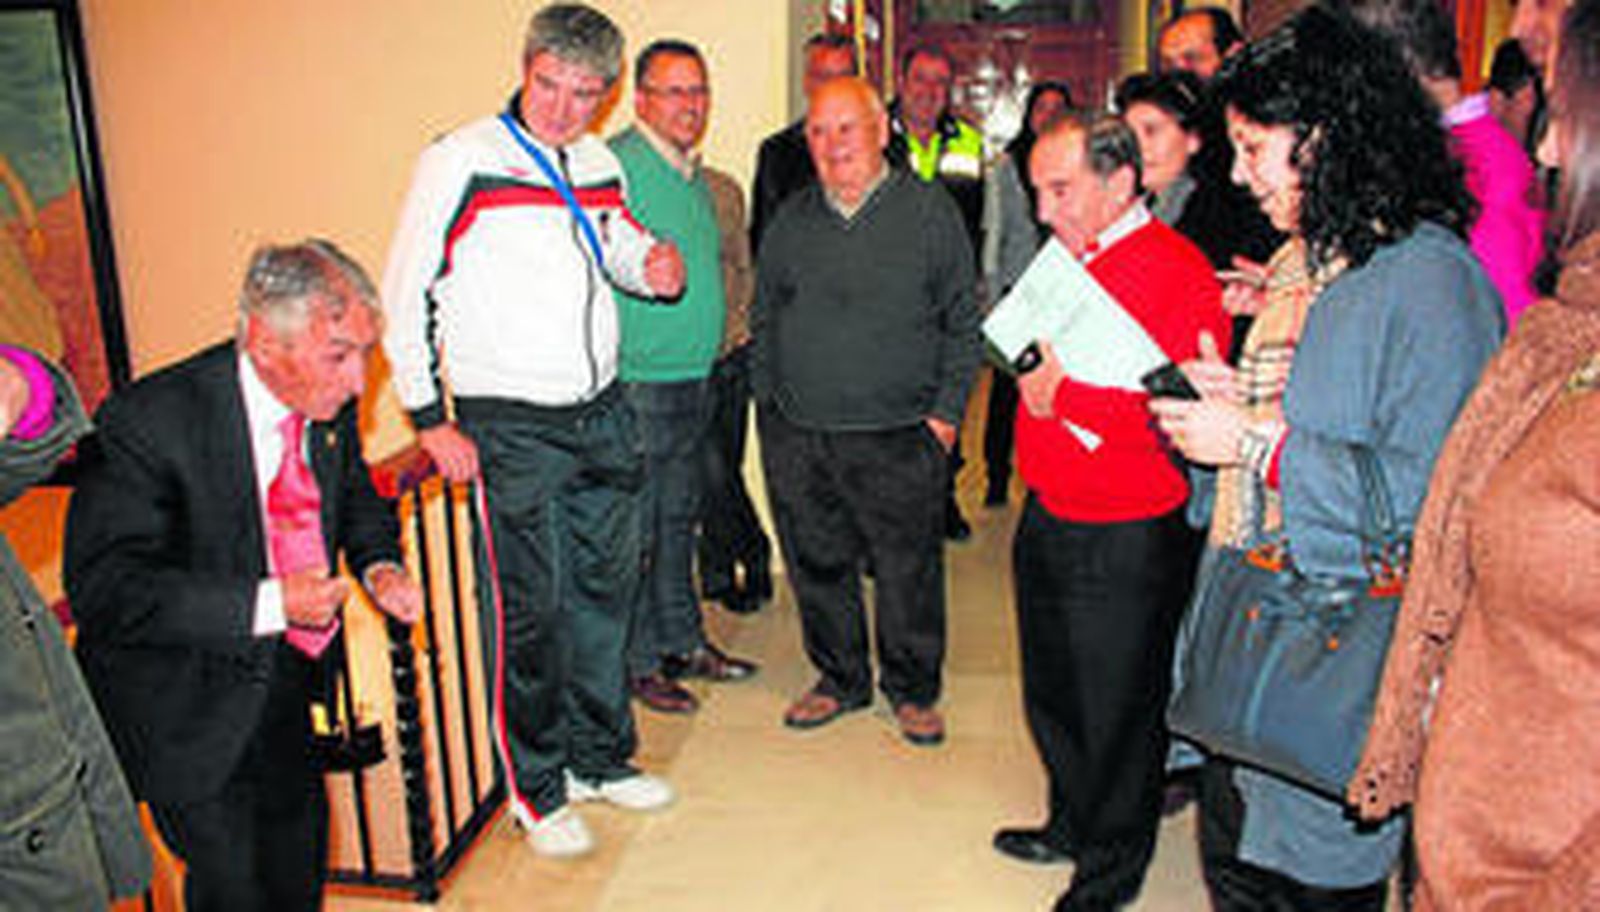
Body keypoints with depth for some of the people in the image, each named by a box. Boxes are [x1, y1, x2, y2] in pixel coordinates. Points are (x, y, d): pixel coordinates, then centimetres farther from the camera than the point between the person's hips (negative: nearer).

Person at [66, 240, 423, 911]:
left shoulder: (328, 405, -8)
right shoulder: (147, 422, -25)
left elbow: (355, 495, 12)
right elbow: (103, 589, -27)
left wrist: (379, 567, -8)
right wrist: (264, 605, -32)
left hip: (285, 679, 6)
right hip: (186, 710, -5)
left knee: (299, 855, 18)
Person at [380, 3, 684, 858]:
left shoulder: (599, 166, 9)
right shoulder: (460, 161, -9)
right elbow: (406, 296, -7)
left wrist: (653, 266, 1)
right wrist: (431, 422, -11)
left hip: (601, 416, 6)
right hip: (509, 429, -6)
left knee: (604, 588, 14)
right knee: (527, 606, 1)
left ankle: (599, 757, 32)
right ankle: (536, 789, 19)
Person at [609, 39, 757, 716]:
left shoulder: (693, 173, 15)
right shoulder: (615, 167, -13)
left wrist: (723, 333, 22)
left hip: (692, 380, 9)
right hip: (635, 385, -8)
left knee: (679, 520, 18)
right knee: (635, 533, 1)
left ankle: (683, 641, 31)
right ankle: (638, 665, 14)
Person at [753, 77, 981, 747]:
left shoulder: (931, 212, 1)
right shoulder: (790, 221, 10)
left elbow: (963, 323, 2)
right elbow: (763, 321, 16)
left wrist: (945, 410, -4)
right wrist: (767, 403, 8)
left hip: (900, 439, -3)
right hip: (797, 439, 3)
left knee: (909, 572, 4)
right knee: (817, 565, 12)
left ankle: (913, 690, 25)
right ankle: (839, 678, 31)